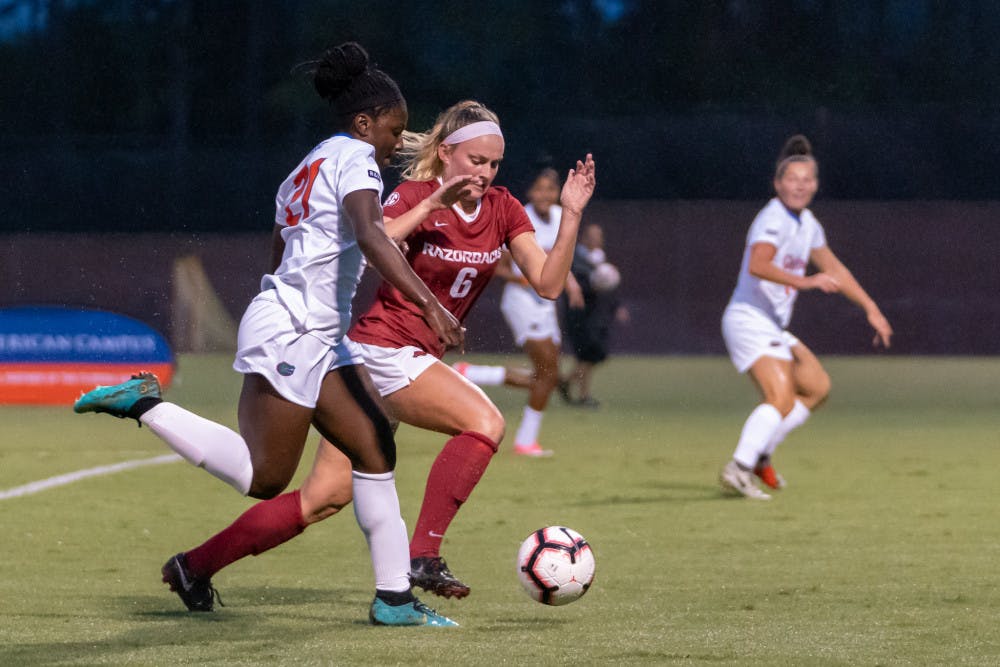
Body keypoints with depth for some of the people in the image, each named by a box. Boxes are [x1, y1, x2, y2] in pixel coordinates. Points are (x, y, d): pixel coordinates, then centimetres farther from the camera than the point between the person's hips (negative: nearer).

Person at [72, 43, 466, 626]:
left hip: (320, 338, 10)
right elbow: (369, 234, -26)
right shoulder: (354, 157, -8)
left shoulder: (308, 169, 21)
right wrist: (426, 302, -37)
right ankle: (147, 406, -2)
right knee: (264, 478, -8)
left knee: (377, 451, 3)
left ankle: (394, 595, 1)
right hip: (290, 331, -10)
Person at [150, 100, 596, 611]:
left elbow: (547, 283, -2)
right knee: (484, 422, -26)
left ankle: (197, 564, 16)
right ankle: (423, 556, -21)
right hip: (382, 347, -7)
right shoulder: (414, 195, -11)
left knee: (326, 496, 8)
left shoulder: (502, 209, 5)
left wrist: (571, 215, -13)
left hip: (416, 358, 7)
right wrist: (430, 205, -33)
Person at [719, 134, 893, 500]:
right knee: (782, 398, -23)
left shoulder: (807, 224, 13)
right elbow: (758, 265, -33)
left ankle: (759, 455, 16)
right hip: (749, 321, -10)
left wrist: (872, 309, 25)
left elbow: (834, 269, 25)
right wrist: (804, 281, -42)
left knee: (817, 386, 15)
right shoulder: (774, 218, -16)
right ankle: (738, 470, -27)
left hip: (772, 327, 10)